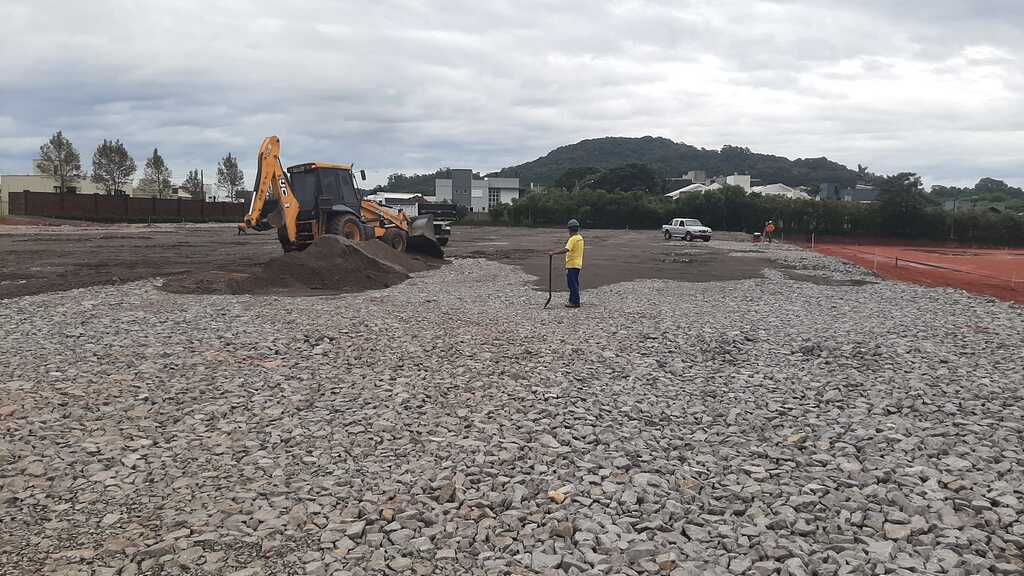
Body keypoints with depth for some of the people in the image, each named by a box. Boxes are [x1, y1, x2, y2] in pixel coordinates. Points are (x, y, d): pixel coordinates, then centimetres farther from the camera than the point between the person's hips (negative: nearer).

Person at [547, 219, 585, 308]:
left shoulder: (573, 239, -17)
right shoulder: (580, 238, 12)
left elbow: (566, 250, -28)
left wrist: (553, 253, -29)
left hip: (572, 265, -9)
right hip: (578, 264, 9)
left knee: (572, 284, -6)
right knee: (574, 283, 15)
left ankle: (575, 302, -5)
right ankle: (572, 301, 22)